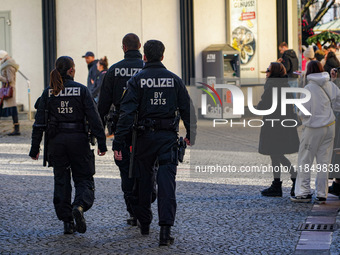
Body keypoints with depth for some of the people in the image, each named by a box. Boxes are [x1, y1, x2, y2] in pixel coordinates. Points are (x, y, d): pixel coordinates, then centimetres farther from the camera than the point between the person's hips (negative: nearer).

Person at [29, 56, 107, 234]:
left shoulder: (48, 92, 2)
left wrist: (35, 148, 5)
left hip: (56, 140, 2)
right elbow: (94, 118, -8)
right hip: (78, 139, -2)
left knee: (61, 180, 12)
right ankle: (80, 205, -22)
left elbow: (39, 121, 0)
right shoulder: (81, 90, -4)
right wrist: (102, 143, -5)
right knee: (84, 178, 8)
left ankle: (67, 222, 10)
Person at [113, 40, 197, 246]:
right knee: (167, 182, -4)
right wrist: (191, 135, 22)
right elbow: (187, 109, 8)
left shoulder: (137, 80, -4)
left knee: (144, 180, 15)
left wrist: (118, 143, -10)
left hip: (145, 136, 0)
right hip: (169, 136, 0)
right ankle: (166, 229, -14)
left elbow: (127, 113, -10)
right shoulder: (174, 79, 3)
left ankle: (144, 223, 28)